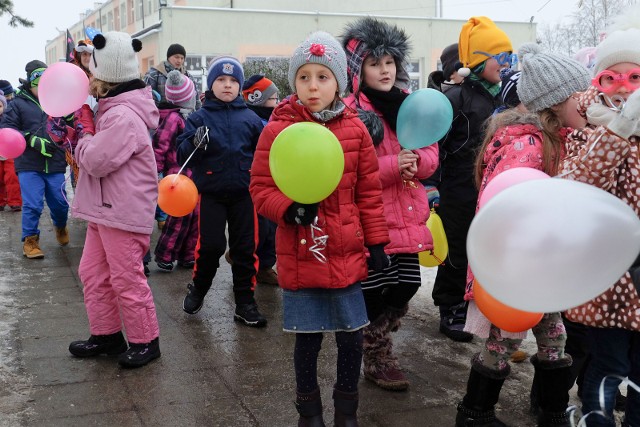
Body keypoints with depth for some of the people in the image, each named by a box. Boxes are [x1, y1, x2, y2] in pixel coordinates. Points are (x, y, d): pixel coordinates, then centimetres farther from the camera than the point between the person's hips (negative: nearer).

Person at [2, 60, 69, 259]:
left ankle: (60, 227, 41)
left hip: (55, 165, 2)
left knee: (60, 203, 9)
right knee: (32, 205, -4)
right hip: (29, 166, -2)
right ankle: (30, 241, 15)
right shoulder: (19, 103, 0)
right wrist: (31, 140, -16)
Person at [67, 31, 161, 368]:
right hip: (105, 210, 10)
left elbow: (95, 161, -22)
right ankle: (106, 334, 29)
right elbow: (95, 155, 18)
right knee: (92, 273, 17)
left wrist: (85, 126, -8)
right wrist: (87, 125, 3)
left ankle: (144, 341, 16)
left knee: (127, 280, 1)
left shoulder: (123, 116, -22)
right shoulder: (113, 109, 11)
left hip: (123, 213, -10)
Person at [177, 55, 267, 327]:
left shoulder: (250, 118, 5)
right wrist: (194, 142, -24)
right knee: (210, 246, -2)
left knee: (246, 248, 5)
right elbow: (182, 154, -6)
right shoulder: (199, 118, 0)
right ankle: (198, 290, 27)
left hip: (244, 193, 2)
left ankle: (245, 304, 18)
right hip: (210, 192, -2)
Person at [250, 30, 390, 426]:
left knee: (352, 337, 10)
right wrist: (289, 210, -22)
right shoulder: (277, 130, -6)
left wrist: (376, 243, 6)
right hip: (300, 255, -1)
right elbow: (261, 187, -3)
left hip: (347, 253, 2)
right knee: (308, 338, 11)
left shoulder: (355, 130, 0)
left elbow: (369, 192, 5)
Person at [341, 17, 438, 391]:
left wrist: (415, 161, -12)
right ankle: (377, 359, 24)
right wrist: (393, 165, -24)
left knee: (407, 285, 13)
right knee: (372, 293, 3)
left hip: (406, 215, 7)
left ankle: (374, 343, 37)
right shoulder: (349, 110, -10)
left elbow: (431, 156, 10)